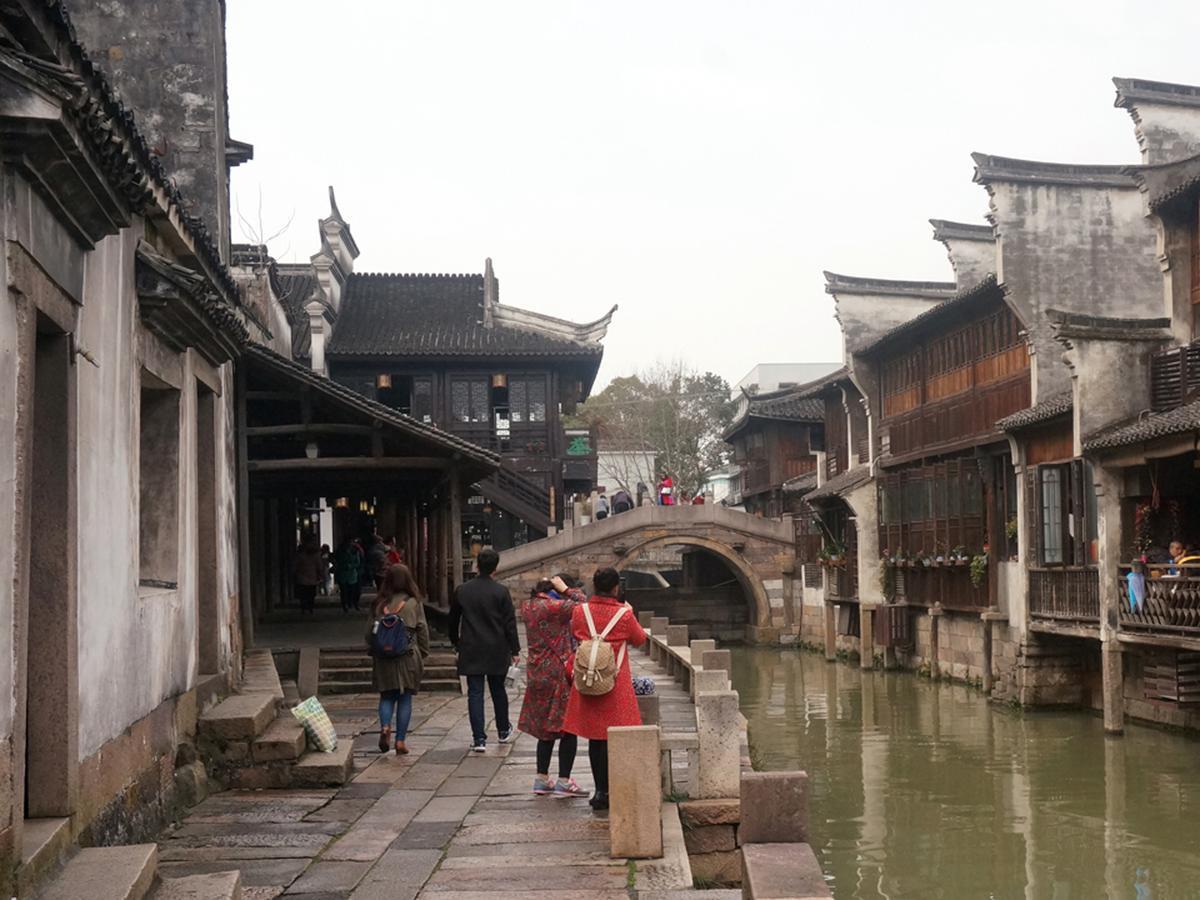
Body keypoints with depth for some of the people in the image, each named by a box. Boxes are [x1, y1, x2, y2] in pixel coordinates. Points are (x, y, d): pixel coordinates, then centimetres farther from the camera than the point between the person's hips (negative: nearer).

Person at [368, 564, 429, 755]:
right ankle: (400, 740, 5)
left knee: (387, 696, 13)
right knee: (405, 698, 6)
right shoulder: (414, 603, -5)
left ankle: (385, 727, -11)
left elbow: (371, 632, 2)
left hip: (384, 658, 1)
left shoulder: (380, 604, -1)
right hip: (408, 657, -1)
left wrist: (374, 652, 17)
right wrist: (423, 654, 11)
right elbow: (422, 631, -1)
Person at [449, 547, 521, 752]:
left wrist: (456, 643, 22)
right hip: (496, 651, 0)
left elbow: (452, 621, 7)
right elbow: (510, 623, -7)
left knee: (475, 693, 1)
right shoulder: (501, 592, -8)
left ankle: (479, 739, -4)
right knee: (498, 690, 16)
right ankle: (504, 730, 31)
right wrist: (515, 650, 0)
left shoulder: (462, 590, -2)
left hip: (471, 651, 0)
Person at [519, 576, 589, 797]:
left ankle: (542, 778, 20)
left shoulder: (528, 607, 7)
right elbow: (581, 603, -16)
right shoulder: (550, 607, -19)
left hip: (537, 675, 9)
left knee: (546, 728, 17)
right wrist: (565, 589, -4)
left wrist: (543, 587, 11)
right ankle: (563, 781, -1)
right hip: (557, 674, -9)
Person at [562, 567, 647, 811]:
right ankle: (604, 792, 0)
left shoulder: (580, 611, -2)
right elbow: (639, 640, 6)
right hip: (615, 684, -4)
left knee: (594, 737, 12)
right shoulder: (624, 614, -11)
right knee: (611, 737, 1)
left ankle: (600, 789, 17)